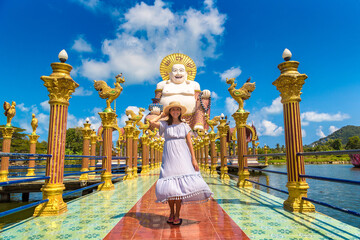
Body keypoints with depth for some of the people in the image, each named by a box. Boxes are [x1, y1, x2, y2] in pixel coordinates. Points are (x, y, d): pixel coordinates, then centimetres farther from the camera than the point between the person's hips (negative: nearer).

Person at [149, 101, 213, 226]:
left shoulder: (185, 126, 11)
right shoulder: (165, 124, 8)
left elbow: (189, 143, 7)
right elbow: (152, 122, -8)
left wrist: (194, 159, -1)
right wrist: (162, 115, 8)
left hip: (182, 156, 1)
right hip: (169, 155, 0)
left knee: (180, 183, -7)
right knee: (169, 185, -3)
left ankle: (177, 215, 5)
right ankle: (171, 213, 16)